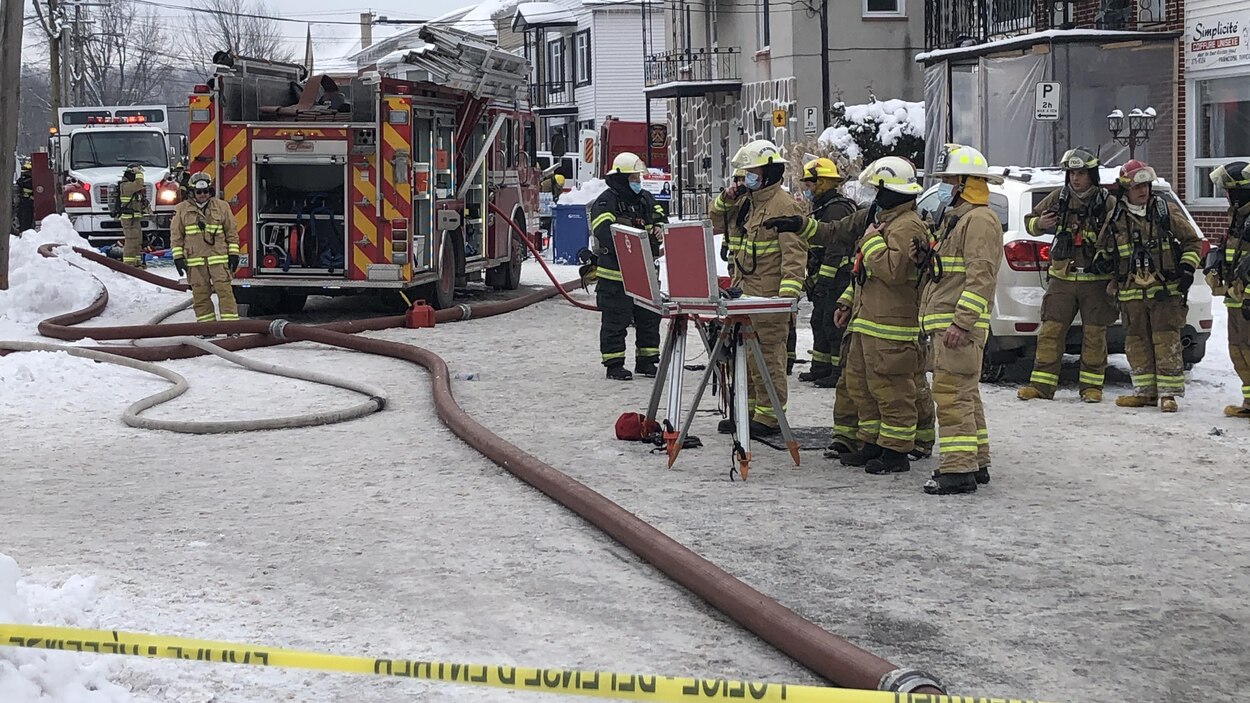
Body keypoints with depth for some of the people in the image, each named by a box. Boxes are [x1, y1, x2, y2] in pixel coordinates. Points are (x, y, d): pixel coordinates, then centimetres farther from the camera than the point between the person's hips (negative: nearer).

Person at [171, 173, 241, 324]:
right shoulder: (182, 209, 5)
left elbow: (231, 232, 8)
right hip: (195, 259, 1)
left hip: (218, 256, -1)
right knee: (200, 293, 3)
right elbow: (176, 235, 7)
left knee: (224, 289, -8)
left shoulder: (221, 206, 6)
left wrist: (234, 253, 3)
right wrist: (178, 257, 0)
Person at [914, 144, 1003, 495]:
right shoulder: (955, 217, 22)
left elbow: (981, 277, -21)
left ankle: (958, 470, -13)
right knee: (965, 395, 15)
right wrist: (927, 256, 10)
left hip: (960, 324, -11)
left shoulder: (980, 220, -13)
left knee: (953, 394, -13)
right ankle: (977, 463, 23)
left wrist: (962, 322, -26)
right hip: (947, 322, 11)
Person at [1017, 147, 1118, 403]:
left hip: (1096, 279, -2)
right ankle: (1042, 385, 4)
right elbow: (1029, 221, 15)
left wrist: (1107, 259, -15)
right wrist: (1039, 224, -8)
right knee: (1051, 331, 0)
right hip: (1062, 277, 2)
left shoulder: (1107, 203, -3)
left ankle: (1092, 386, 13)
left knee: (1094, 334, 3)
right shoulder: (1058, 198, 5)